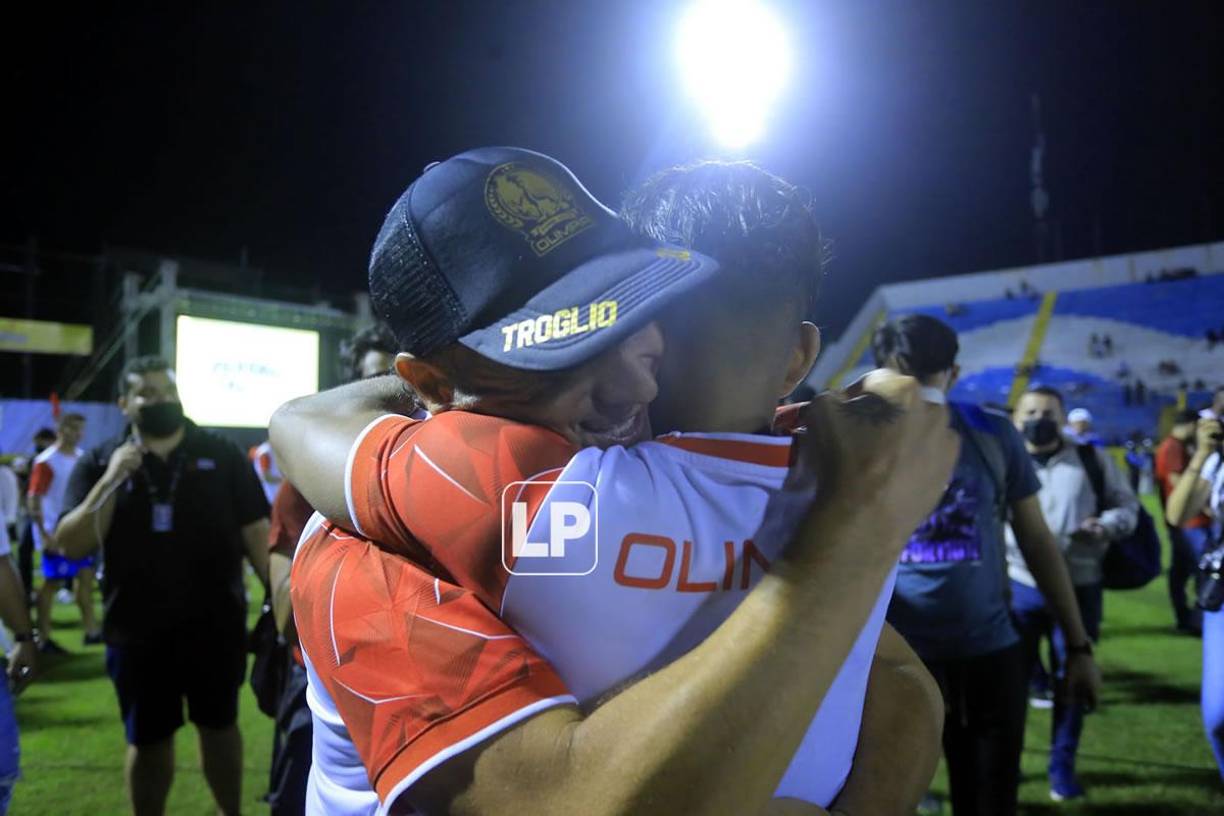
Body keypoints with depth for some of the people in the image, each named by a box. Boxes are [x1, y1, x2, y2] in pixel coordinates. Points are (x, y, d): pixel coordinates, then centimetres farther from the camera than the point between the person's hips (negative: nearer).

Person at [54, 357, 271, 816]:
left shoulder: (222, 456, -1)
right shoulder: (100, 463, 1)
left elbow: (256, 533, -2)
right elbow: (71, 546, -7)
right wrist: (111, 480, -18)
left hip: (216, 626, 0)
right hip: (138, 632, 0)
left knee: (220, 726, 15)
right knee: (148, 741, 15)